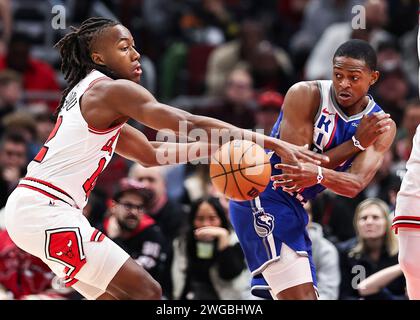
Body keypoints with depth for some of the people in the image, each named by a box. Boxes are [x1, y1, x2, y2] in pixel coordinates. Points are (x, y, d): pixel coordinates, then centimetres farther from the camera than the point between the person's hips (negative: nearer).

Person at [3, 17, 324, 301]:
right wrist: (272, 142, -17)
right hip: (46, 210, -10)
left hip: (31, 206, 10)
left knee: (121, 294, 16)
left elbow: (150, 153, 28)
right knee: (146, 292, -9)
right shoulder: (113, 90, -9)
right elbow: (192, 124, -17)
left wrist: (216, 146, 19)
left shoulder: (92, 97, 21)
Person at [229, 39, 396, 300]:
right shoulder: (306, 95, -14)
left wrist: (318, 175, -39)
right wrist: (357, 142, -21)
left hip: (294, 209, 8)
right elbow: (296, 166, -20)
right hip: (262, 197, -7)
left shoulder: (382, 127, -2)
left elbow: (355, 184, -18)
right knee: (300, 296, -21)